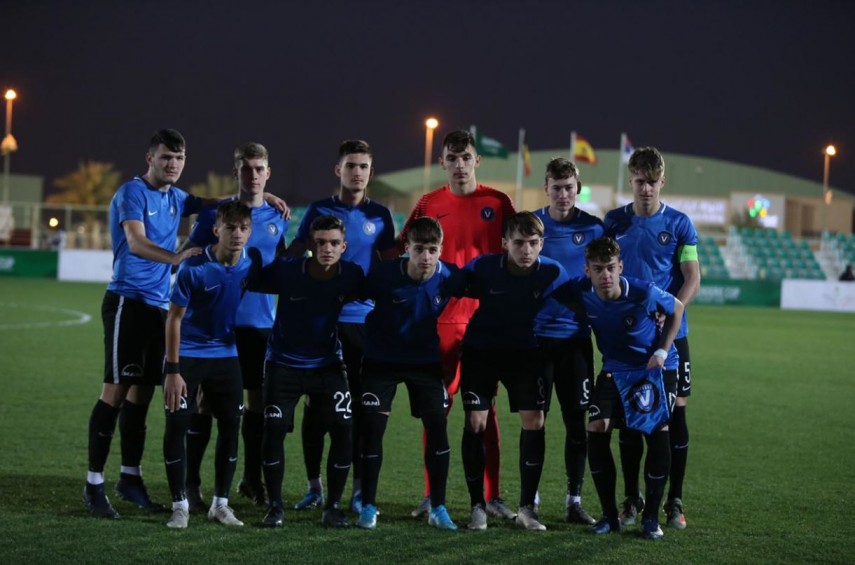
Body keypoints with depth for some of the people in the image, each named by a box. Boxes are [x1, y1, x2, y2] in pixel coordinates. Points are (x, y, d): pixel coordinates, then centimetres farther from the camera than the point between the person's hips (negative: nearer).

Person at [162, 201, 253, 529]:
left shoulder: (248, 268, -5)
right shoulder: (194, 268, -18)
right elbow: (174, 319, -14)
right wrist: (173, 371, -16)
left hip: (226, 356, 4)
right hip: (188, 355, -4)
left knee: (231, 427, 5)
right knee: (177, 426, -7)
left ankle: (221, 504, 18)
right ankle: (180, 505, 5)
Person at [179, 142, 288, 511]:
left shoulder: (277, 217, 9)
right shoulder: (215, 212, -1)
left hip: (261, 322, 3)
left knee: (259, 398, 7)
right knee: (207, 399, -3)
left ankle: (252, 480, 21)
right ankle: (192, 483, 4)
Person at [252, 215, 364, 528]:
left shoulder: (352, 275, -15)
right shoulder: (285, 272, -20)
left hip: (327, 364, 1)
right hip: (284, 362, -1)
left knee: (343, 429, -9)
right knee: (274, 429, -9)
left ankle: (333, 507, 6)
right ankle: (275, 505, 9)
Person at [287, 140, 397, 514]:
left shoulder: (379, 216, 7)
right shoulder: (318, 211, 4)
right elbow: (294, 257, 7)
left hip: (364, 321, 0)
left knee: (362, 406, 1)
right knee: (316, 406, 2)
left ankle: (360, 487, 8)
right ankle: (314, 486, 12)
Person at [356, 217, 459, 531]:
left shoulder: (449, 278, -17)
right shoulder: (383, 275, -22)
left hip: (426, 360, 1)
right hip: (381, 360, -1)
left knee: (437, 426, -7)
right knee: (372, 426, -6)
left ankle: (438, 508, 6)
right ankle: (368, 506, 8)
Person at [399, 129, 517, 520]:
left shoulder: (497, 203, 3)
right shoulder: (429, 205, 3)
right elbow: (401, 253, 10)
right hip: (441, 319, 0)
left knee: (485, 407, 4)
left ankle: (491, 495, 9)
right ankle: (431, 496, 10)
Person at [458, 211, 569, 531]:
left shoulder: (553, 273, -18)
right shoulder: (482, 268, -20)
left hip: (526, 352, 1)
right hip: (481, 349, -1)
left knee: (534, 421, -9)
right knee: (475, 422, -7)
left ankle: (527, 508, 2)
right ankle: (477, 507, 5)